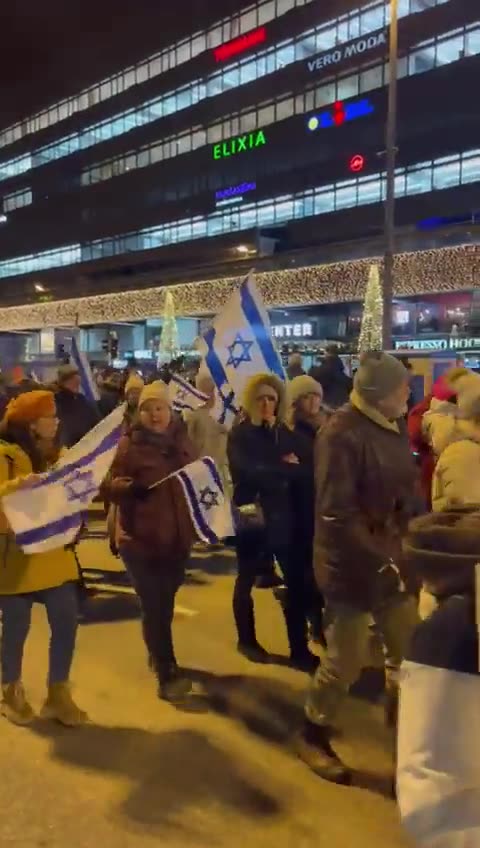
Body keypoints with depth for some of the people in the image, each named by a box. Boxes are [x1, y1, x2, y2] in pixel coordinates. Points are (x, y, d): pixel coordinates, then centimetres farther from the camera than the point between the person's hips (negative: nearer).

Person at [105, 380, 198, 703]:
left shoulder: (182, 441, 9)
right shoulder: (129, 444, -6)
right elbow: (112, 487, -9)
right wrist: (135, 486, -28)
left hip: (177, 536, 5)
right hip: (141, 537, -5)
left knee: (165, 601, 18)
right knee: (154, 605, -6)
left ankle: (157, 654, 39)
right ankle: (167, 674, 1)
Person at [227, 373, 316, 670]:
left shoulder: (286, 433, 7)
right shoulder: (240, 434, -6)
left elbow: (305, 470, -1)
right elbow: (250, 473, -20)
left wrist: (278, 470, -17)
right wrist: (286, 469, -14)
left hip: (283, 514, 3)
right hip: (251, 515, -3)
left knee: (297, 580, 1)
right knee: (247, 579, 14)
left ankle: (300, 648, 13)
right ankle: (247, 640, 32)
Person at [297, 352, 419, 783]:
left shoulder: (394, 428, 6)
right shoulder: (341, 435, -20)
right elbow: (336, 514, -23)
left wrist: (406, 548, 4)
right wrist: (377, 560, -20)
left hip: (391, 559, 8)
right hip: (352, 564, -8)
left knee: (410, 649, 17)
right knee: (347, 659, 3)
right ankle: (313, 736, 27)